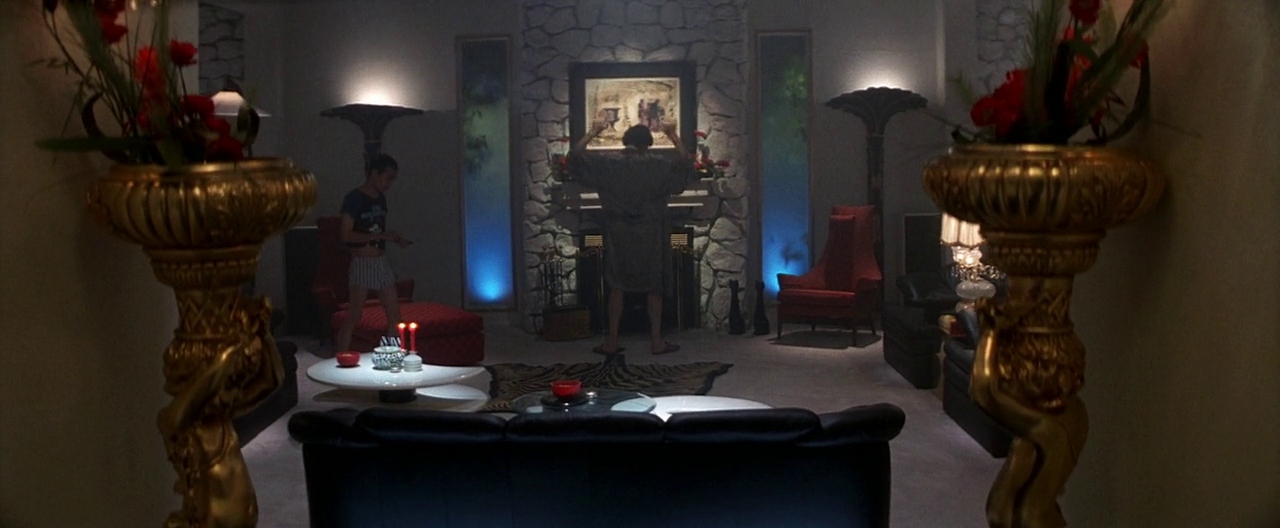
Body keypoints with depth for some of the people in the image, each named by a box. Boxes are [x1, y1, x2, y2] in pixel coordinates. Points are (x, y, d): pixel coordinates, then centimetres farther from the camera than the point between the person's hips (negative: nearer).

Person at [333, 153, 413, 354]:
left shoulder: (381, 198, 12)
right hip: (362, 262, -7)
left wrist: (396, 238, 4)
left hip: (382, 261, 7)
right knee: (353, 316, -6)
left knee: (394, 314, 6)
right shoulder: (354, 198, -11)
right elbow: (346, 235, -16)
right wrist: (378, 236, -21)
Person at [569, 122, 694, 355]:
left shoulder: (607, 162, -2)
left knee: (617, 287, 8)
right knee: (654, 288, 7)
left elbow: (575, 158, 3)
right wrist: (674, 137, 8)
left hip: (619, 233, 1)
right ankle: (656, 341, 9)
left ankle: (612, 341, 9)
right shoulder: (660, 164, -4)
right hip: (650, 234, -1)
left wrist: (592, 134, 11)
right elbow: (686, 166, 6)